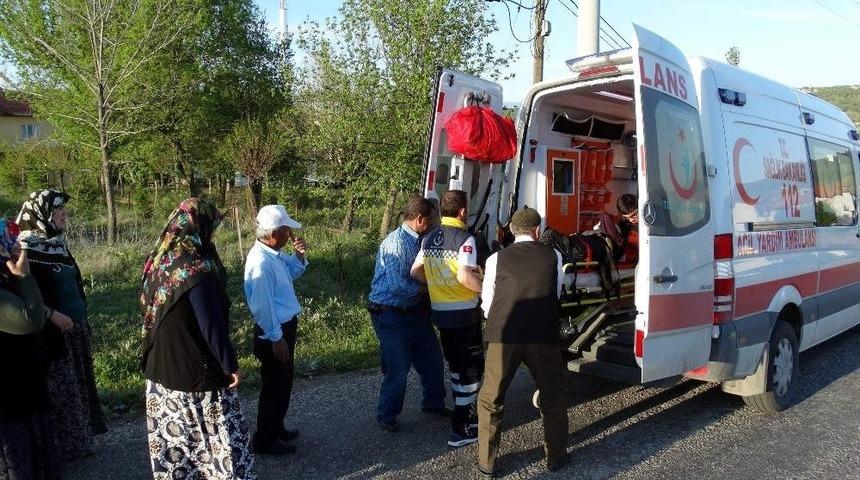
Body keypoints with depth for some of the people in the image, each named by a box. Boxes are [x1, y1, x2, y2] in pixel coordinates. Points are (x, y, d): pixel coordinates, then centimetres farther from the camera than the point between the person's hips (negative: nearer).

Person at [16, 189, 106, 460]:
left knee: (77, 384, 15)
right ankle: (59, 447, 15)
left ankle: (78, 441, 28)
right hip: (52, 333, -8)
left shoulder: (58, 244, 10)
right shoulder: (26, 249, -14)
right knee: (58, 390, 2)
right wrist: (54, 316, -24)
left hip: (76, 330, 8)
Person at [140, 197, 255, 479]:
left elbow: (151, 313, 13)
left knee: (173, 435, 19)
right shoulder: (196, 271, -23)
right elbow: (212, 326, -22)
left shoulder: (159, 261, 2)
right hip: (196, 370, -8)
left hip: (161, 367, 8)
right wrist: (230, 365, -11)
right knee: (216, 434, 4)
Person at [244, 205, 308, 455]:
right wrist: (276, 338, -21)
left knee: (283, 383, 22)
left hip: (285, 327, 10)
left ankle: (276, 429, 40)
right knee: (274, 387, 6)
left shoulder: (275, 254, 3)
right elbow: (262, 305, -26)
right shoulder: (261, 262, -27)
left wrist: (299, 254, 2)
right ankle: (265, 440, 22)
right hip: (273, 333, -10)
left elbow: (293, 272, 21)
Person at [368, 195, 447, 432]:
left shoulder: (417, 241, 6)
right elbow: (397, 285, -27)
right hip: (391, 315, -9)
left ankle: (433, 402, 39)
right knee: (398, 369, 0)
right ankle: (386, 415, 23)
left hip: (414, 311, 9)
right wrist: (423, 289, -13)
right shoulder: (396, 242, -22)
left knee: (432, 359, 17)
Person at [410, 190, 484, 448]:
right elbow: (465, 276, -26)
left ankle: (466, 414, 34)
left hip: (439, 311, 7)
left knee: (456, 366, 21)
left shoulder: (429, 239, 7)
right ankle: (460, 430, 6)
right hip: (464, 313, -7)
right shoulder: (465, 239, -15)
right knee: (472, 369, 3)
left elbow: (416, 272, 9)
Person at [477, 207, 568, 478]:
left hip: (503, 337, 0)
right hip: (544, 337, 1)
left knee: (490, 400, 16)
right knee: (553, 397, 22)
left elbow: (487, 306, 10)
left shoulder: (496, 260, 5)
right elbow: (555, 296, 16)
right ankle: (555, 457, 36)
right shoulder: (554, 257, 7)